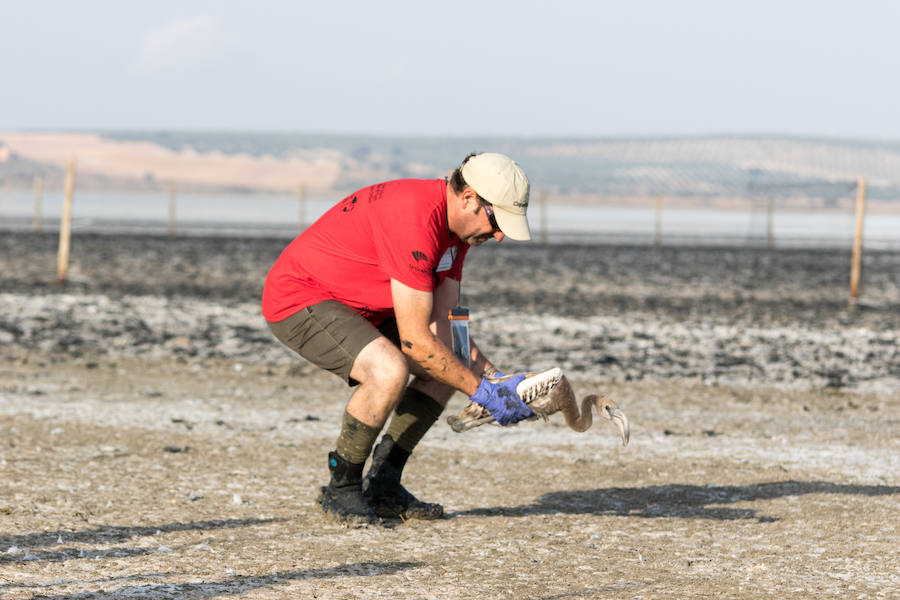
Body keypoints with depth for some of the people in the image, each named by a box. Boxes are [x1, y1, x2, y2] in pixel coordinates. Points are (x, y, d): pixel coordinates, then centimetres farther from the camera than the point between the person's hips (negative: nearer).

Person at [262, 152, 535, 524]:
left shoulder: (456, 226, 1)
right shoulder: (416, 220, -30)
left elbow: (442, 326, 4)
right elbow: (415, 341, -28)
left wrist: (497, 380, -8)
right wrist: (481, 392, -20)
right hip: (297, 299, -11)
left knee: (447, 366, 8)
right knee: (389, 370, -32)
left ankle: (383, 486, 11)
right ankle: (342, 491, -11)